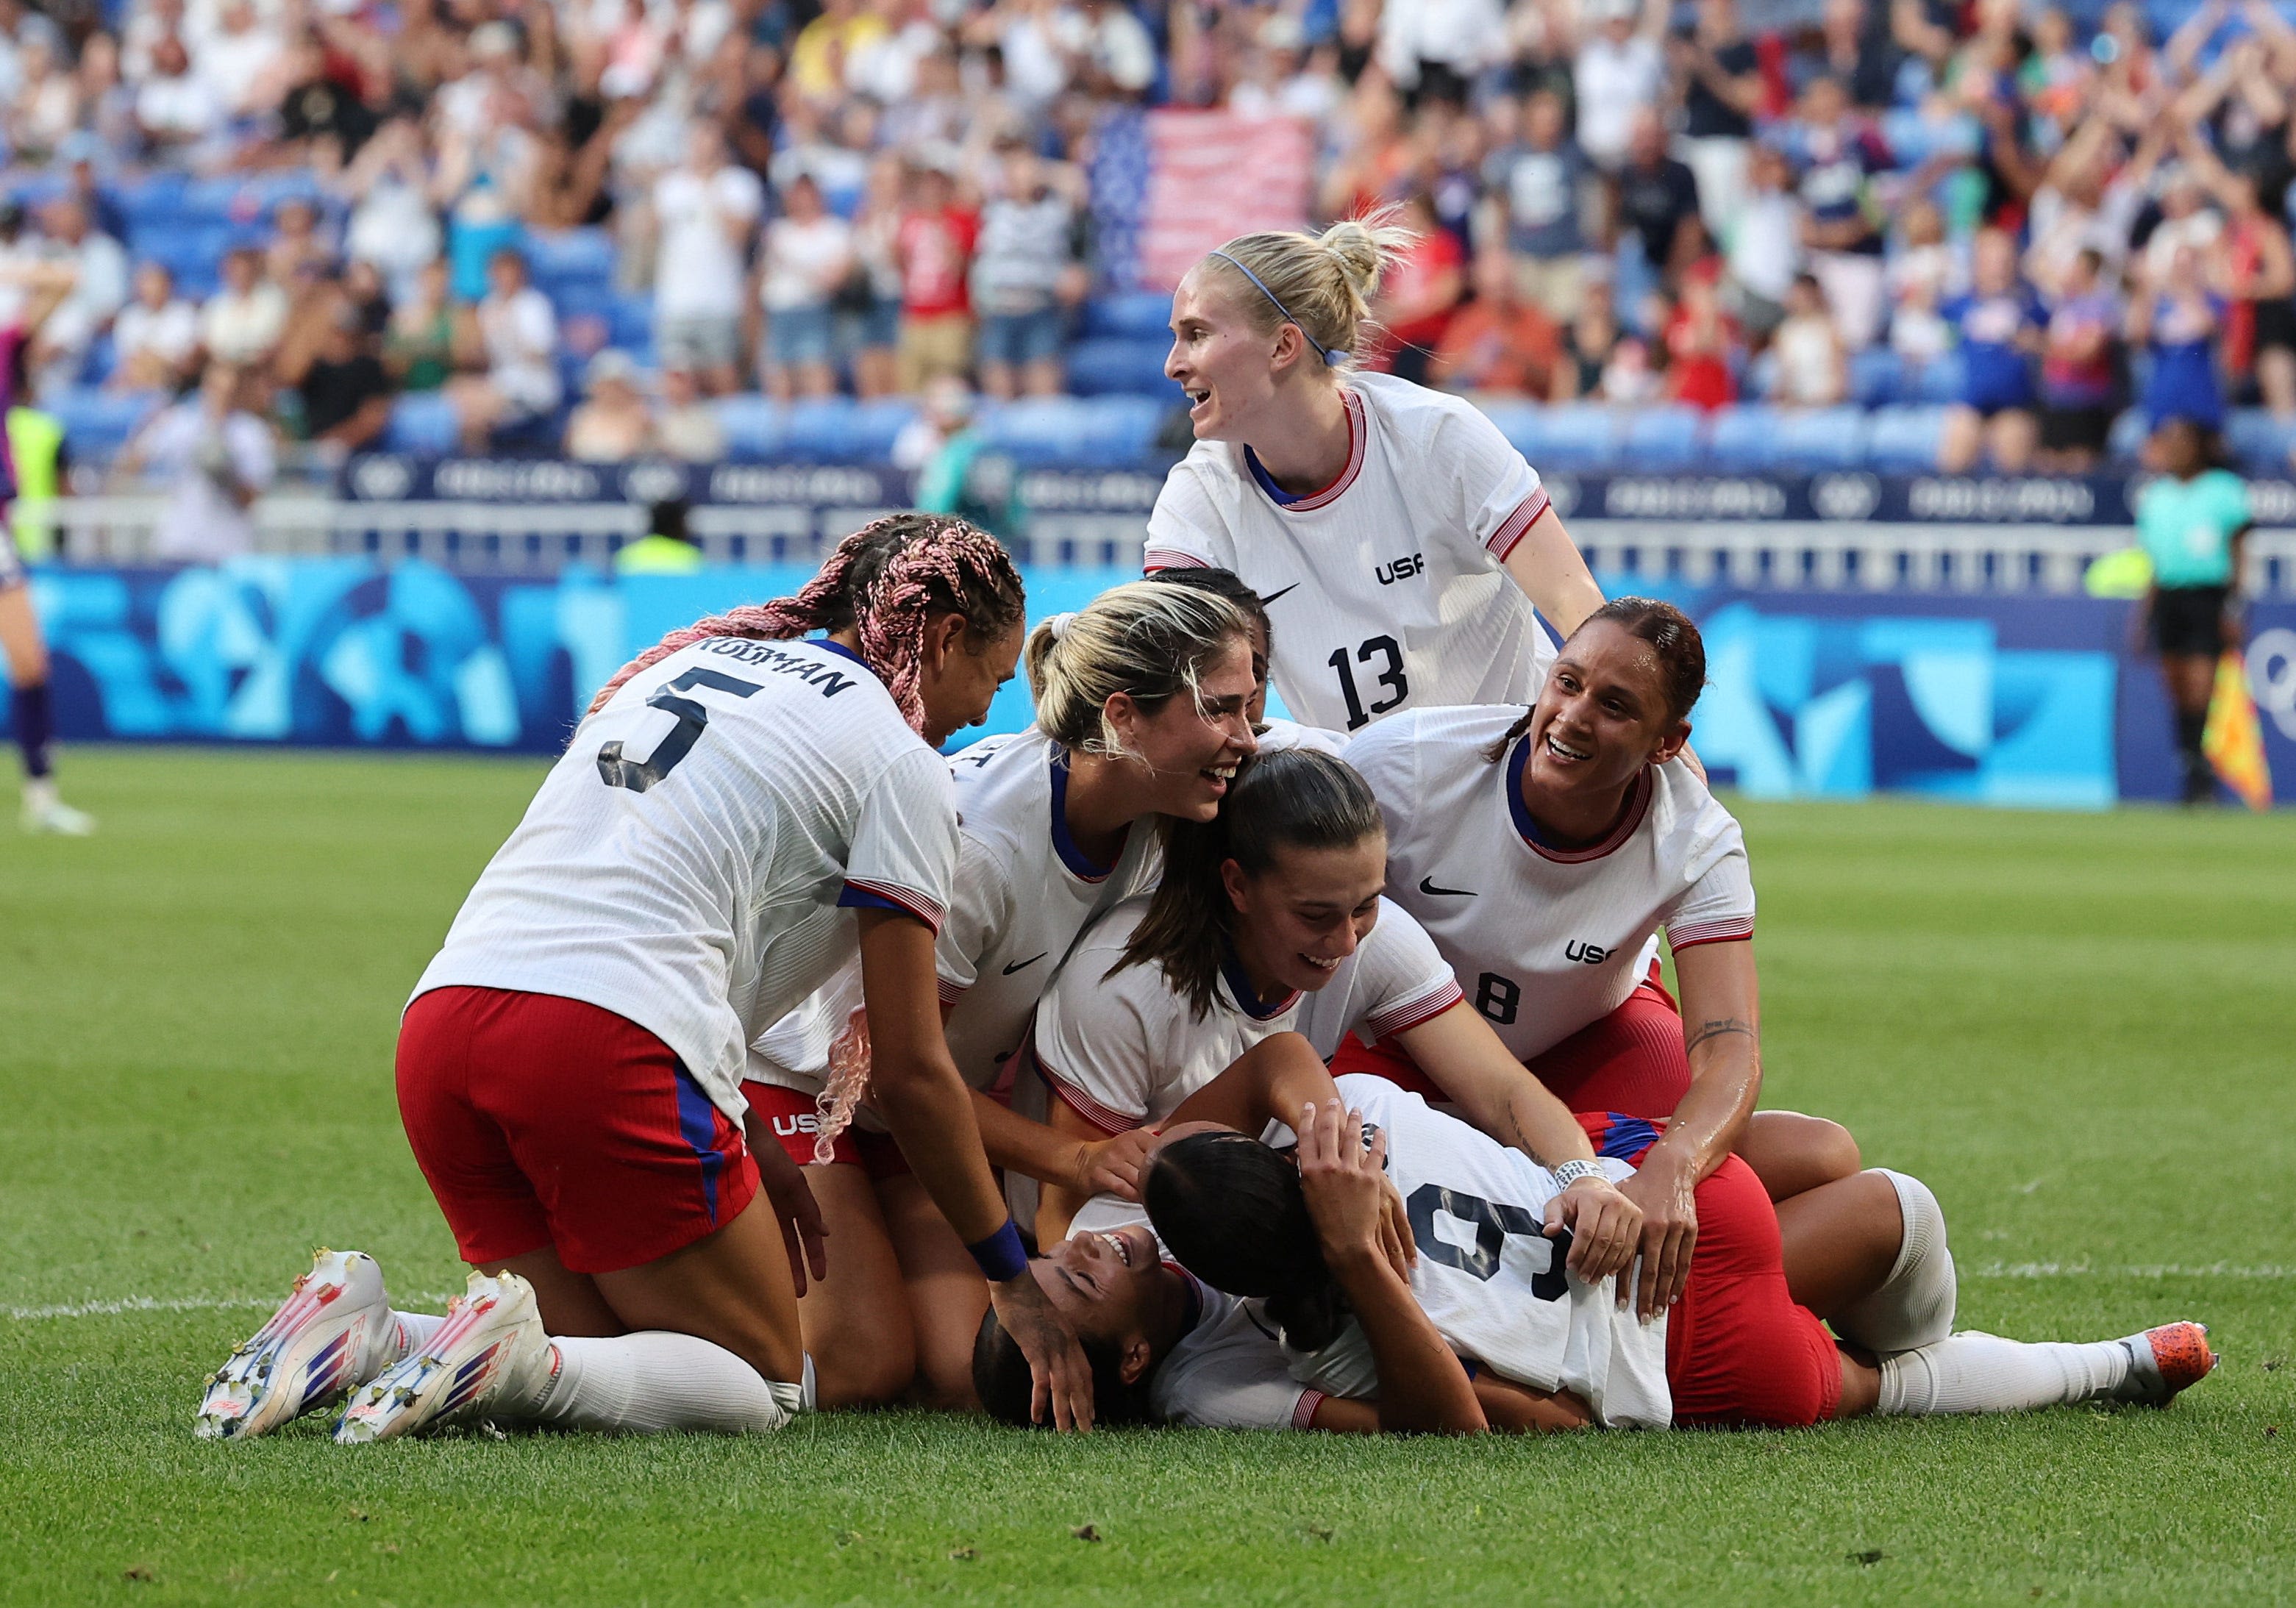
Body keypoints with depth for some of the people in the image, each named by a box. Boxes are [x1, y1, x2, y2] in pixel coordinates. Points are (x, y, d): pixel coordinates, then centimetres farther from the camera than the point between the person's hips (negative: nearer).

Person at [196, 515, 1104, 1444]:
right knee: (766, 1387, 4)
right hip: (604, 1047, -7)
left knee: (607, 1363, 16)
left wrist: (747, 1151, 32)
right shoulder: (897, 758, 6)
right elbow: (909, 1071, 6)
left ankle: (364, 1332, -7)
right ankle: (514, 1362, -21)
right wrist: (1013, 1279, 16)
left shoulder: (693, 662, 27)